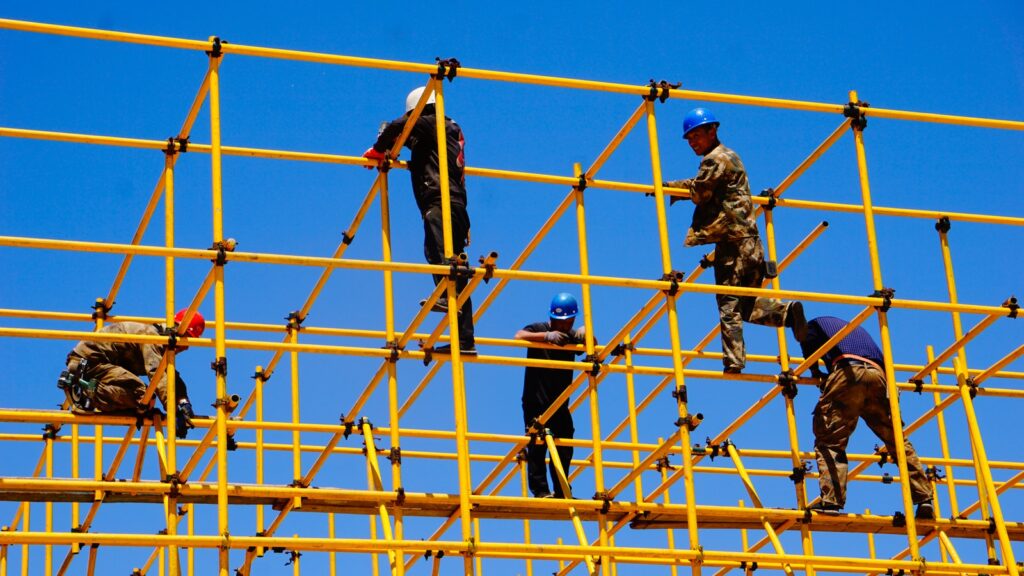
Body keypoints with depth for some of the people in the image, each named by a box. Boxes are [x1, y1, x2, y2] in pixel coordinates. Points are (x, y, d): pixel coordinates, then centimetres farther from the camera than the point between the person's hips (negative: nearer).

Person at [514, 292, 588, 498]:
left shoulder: (572, 336, 8)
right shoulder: (539, 329, -6)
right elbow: (519, 336, -23)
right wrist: (547, 336, -36)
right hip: (536, 401, -5)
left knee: (564, 449, 2)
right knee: (537, 445, -10)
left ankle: (562, 493, 9)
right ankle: (540, 490, -8)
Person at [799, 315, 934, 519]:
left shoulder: (817, 323, 31)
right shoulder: (857, 329, 45)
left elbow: (808, 341, 12)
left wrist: (815, 371, 28)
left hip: (848, 371, -5)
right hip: (878, 374, 5)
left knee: (829, 440, -7)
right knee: (897, 442, 11)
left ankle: (831, 500, -24)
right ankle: (924, 499, 3)